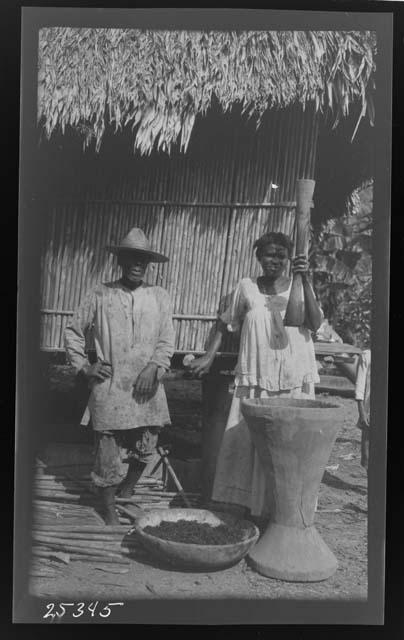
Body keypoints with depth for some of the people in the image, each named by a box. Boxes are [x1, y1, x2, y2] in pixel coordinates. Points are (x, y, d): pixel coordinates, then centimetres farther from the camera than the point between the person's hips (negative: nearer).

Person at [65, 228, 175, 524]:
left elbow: (167, 340, 2)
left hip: (147, 389, 2)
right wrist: (83, 366, 4)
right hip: (110, 388, -2)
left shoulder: (160, 296, 6)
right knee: (110, 454, 3)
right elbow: (73, 331, 12)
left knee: (144, 450, 8)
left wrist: (154, 367, -13)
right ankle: (110, 512, 23)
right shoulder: (101, 295, 3)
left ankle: (127, 496, 35)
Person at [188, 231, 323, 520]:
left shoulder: (298, 287, 3)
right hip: (255, 378, 1)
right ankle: (251, 505, 20)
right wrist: (209, 356, 9)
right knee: (248, 441, 4)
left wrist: (306, 280, -17)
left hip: (294, 380, -1)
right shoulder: (246, 287, 6)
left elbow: (315, 324, -11)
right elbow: (226, 323, 15)